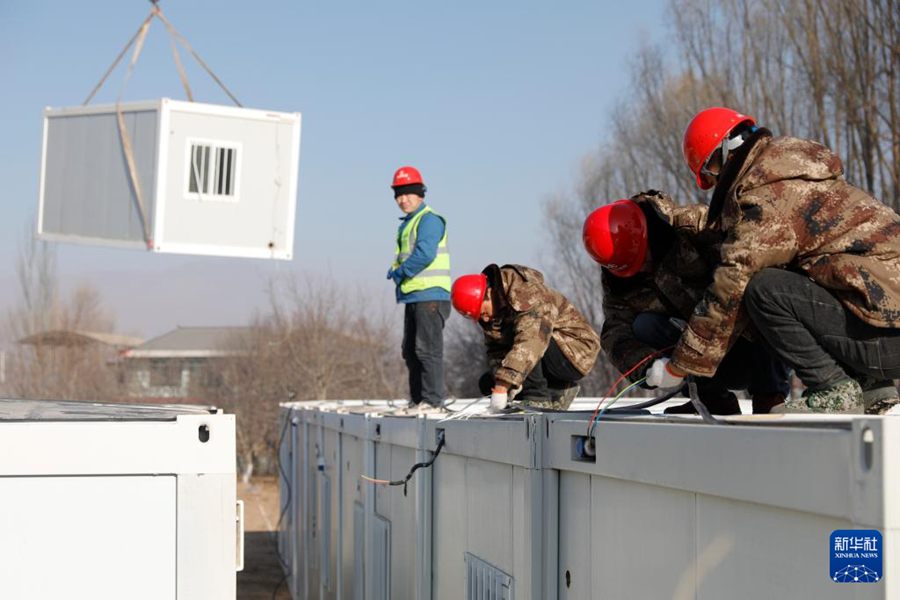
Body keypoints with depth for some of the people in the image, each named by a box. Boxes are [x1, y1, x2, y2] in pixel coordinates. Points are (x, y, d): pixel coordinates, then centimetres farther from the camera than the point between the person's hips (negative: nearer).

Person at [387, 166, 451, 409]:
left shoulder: (429, 220, -9)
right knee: (411, 351, 13)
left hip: (430, 295, -10)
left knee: (428, 349, -11)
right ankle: (416, 399, 19)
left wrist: (398, 272, -11)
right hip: (413, 297, 10)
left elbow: (424, 254, -22)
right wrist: (397, 274, 2)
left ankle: (433, 400, -10)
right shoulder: (407, 224, 22)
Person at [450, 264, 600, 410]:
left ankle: (538, 398, -22)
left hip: (577, 351, -9)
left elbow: (530, 341, -40)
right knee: (487, 384, 1)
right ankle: (557, 393, 5)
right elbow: (496, 349, 0)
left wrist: (503, 386, -45)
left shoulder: (527, 294, -28)